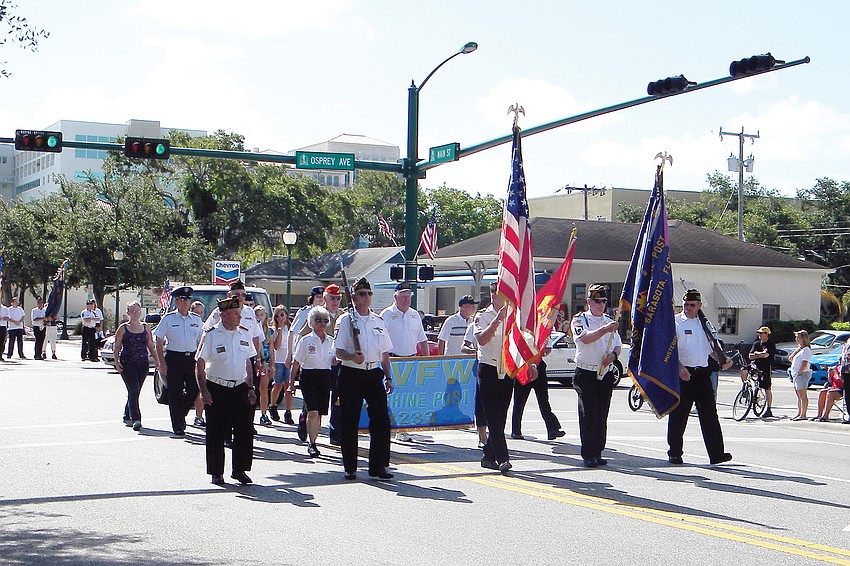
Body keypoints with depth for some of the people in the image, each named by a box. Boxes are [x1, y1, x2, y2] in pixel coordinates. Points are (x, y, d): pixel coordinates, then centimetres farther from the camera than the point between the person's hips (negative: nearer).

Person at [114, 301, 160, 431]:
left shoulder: (145, 328, 12)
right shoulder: (123, 328, 3)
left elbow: (151, 346, 14)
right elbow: (117, 347, 2)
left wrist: (157, 361, 5)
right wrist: (116, 361, -10)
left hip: (143, 364, 4)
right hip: (127, 364, -4)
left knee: (134, 391, 9)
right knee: (133, 389, -16)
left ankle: (127, 416, 26)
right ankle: (135, 419, -18)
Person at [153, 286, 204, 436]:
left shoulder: (196, 319, 10)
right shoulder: (168, 319, 0)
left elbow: (201, 342, 16)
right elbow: (159, 342, 0)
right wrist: (162, 363, -7)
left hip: (192, 358, 3)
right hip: (174, 358, -3)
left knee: (193, 390, -2)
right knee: (175, 394, -1)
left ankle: (181, 415, 25)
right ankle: (177, 426, 7)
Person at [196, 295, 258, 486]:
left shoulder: (245, 334, 6)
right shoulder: (211, 335, -8)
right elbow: (200, 364, -6)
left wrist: (250, 388, 12)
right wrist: (204, 391, -13)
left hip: (240, 387, 4)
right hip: (217, 389, -4)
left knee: (245, 430, 1)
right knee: (216, 433, 2)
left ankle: (240, 469, 15)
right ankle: (216, 473, 13)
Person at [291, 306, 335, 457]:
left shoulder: (331, 341, 10)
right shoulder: (305, 340, -1)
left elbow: (334, 361, 16)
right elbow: (296, 362, 1)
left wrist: (338, 358, -7)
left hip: (325, 377, 4)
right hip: (308, 377, -4)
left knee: (320, 413, 4)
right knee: (313, 412, -15)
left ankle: (312, 442, 15)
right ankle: (312, 444, -12)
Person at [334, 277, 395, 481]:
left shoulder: (378, 321, 13)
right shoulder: (346, 320, 0)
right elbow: (339, 351, -7)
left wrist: (387, 377, 11)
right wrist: (352, 356, -26)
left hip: (374, 373, 4)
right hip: (351, 374, -4)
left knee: (381, 420, -2)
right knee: (349, 422, 1)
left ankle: (378, 466, 7)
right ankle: (350, 467, 11)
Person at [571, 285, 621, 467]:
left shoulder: (609, 321, 16)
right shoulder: (579, 320, -1)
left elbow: (618, 345, 18)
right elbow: (585, 338, -21)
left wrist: (613, 355, -4)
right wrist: (605, 329, -33)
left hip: (606, 374, 5)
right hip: (586, 374, -5)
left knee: (602, 416, 6)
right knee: (588, 415, -7)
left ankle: (597, 453, 13)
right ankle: (588, 455, -3)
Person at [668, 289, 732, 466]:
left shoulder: (704, 323, 15)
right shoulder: (675, 322, -1)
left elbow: (711, 348, 24)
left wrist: (723, 361, 7)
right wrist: (680, 367, -23)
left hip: (703, 373, 4)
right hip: (683, 373, -4)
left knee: (709, 414, 1)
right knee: (678, 415, 0)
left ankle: (716, 453, 1)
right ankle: (674, 453, 10)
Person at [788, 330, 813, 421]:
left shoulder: (806, 350, -11)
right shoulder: (800, 349, 19)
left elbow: (804, 364, -19)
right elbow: (790, 358, 14)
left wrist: (799, 373, -19)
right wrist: (797, 349, 6)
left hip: (802, 374, -10)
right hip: (796, 374, 10)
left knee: (803, 395, -10)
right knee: (799, 395, 13)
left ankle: (803, 415, -12)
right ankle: (799, 413, 17)